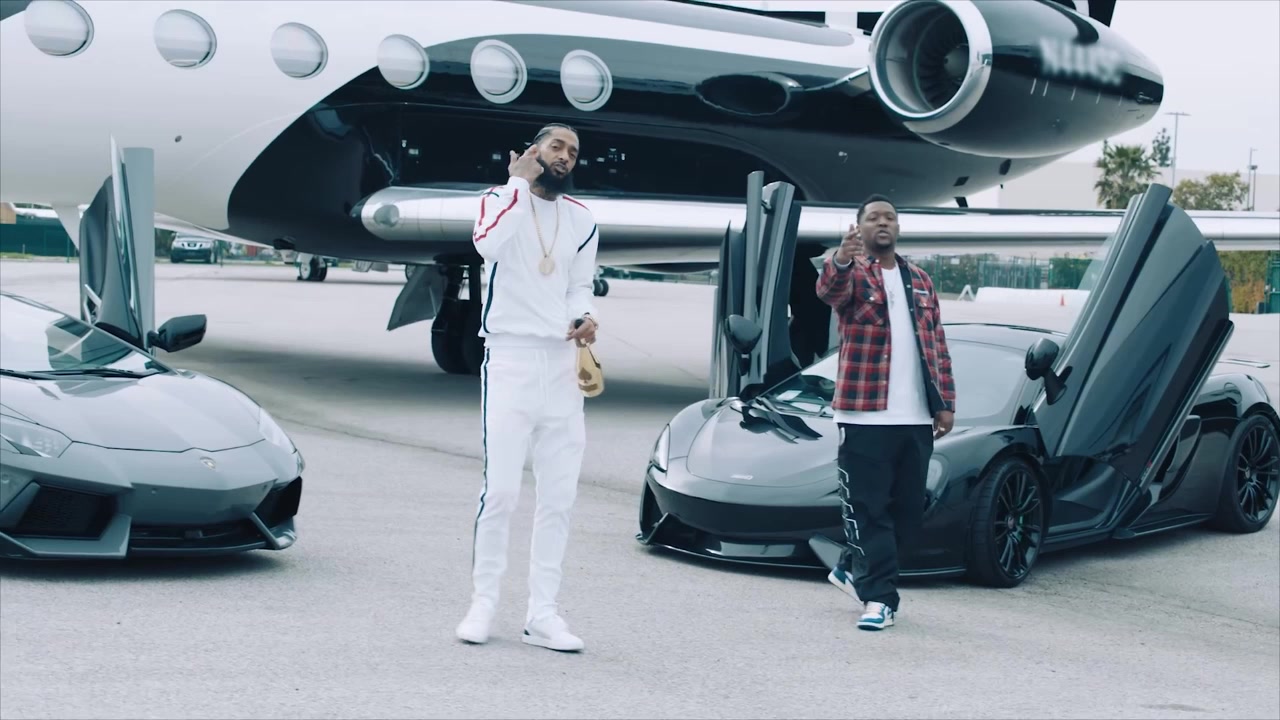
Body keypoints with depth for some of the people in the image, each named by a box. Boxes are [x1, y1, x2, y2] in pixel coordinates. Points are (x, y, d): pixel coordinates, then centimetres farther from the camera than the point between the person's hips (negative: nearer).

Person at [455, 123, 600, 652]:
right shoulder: (501, 198, 1)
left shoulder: (582, 220, 14)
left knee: (559, 497, 3)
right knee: (500, 492, -9)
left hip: (563, 365, 5)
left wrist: (584, 318, -2)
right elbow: (488, 245, -21)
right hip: (510, 358, -5)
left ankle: (542, 613, 9)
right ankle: (483, 603, 3)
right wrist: (520, 183, -12)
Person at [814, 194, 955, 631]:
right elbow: (829, 289, -26)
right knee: (868, 508, -6)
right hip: (865, 415, -6)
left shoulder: (919, 281, 18)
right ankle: (879, 596, -2)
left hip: (916, 418, 6)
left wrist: (945, 403, 10)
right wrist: (841, 262, -49)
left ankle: (852, 569, 27)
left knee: (908, 509, 10)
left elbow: (937, 346, 18)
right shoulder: (852, 273, 0)